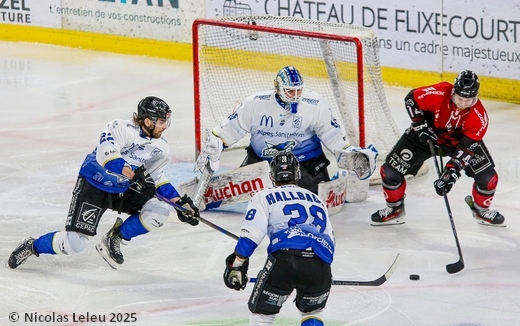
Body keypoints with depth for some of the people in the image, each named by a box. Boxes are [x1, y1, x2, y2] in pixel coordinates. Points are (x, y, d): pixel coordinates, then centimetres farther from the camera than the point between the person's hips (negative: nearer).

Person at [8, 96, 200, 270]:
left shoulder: (161, 149, -1)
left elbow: (156, 177, 12)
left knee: (160, 211, -15)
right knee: (74, 243, -17)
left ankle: (114, 240, 5)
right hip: (94, 184, -7)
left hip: (123, 190, 7)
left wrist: (180, 202, 3)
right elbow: (106, 154, -38)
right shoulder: (123, 129, -24)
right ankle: (32, 247, 12)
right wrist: (134, 174, -46)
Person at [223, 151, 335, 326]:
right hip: (320, 265, 3)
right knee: (312, 311, 30)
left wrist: (237, 264, 4)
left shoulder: (264, 197, 20)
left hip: (284, 259, -3)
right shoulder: (316, 200, 32)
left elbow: (251, 234, 3)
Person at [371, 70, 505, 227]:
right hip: (427, 135, 0)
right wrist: (420, 124, -20)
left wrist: (452, 171, -39)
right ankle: (395, 209, 19)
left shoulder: (479, 116, -30)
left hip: (459, 140, 1)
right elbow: (411, 99, -15)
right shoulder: (438, 94, -34)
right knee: (390, 171, -8)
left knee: (488, 177, -10)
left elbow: (466, 147, -30)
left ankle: (481, 209, 21)